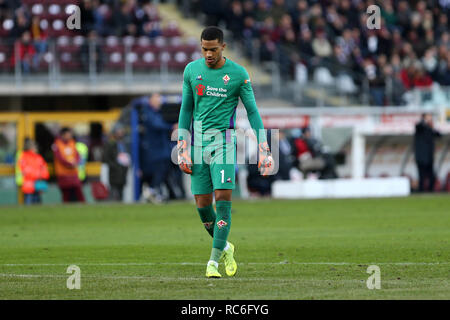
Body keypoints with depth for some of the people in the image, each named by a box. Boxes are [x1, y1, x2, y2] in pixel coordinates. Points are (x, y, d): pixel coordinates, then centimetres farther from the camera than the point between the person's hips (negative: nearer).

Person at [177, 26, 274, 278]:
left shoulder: (238, 74, -2)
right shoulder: (192, 70, 6)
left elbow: (253, 111, 2)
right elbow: (186, 109, 12)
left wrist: (264, 150, -3)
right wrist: (183, 149, 7)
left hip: (224, 141, -3)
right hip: (198, 143, 3)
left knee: (223, 199, -14)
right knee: (203, 205, 1)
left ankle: (214, 261, -13)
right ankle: (225, 247, 26)